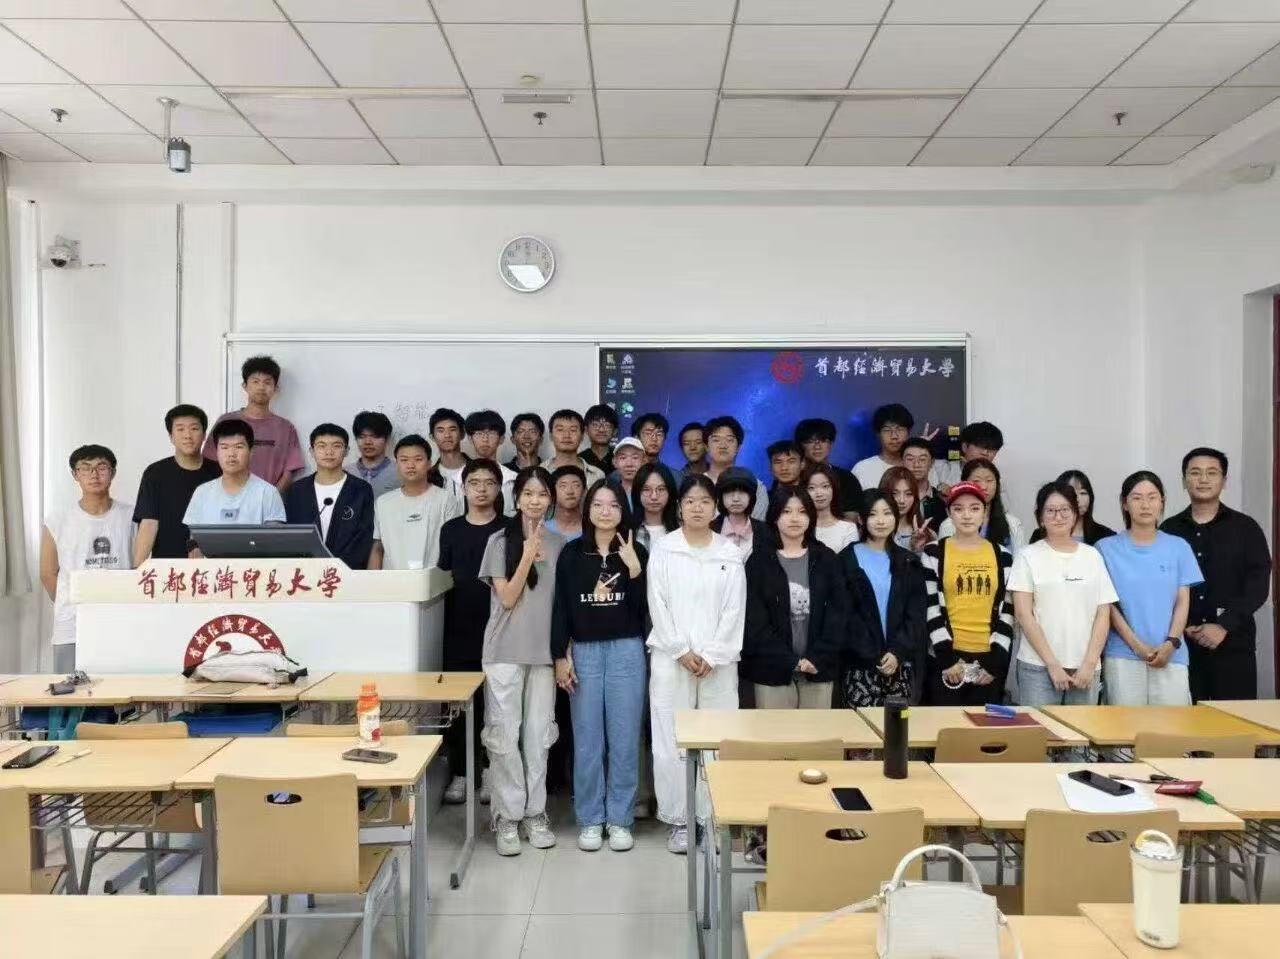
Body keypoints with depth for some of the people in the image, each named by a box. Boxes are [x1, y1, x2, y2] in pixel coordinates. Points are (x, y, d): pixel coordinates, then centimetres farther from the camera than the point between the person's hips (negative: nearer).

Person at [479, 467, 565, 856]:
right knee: (504, 735, 0)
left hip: (544, 650, 3)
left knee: (539, 735, 8)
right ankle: (507, 816, 11)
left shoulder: (558, 544, 6)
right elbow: (508, 598, -9)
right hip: (505, 652, -3)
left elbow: (562, 602, 11)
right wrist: (528, 553, -17)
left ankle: (535, 812, 18)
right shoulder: (500, 541, -3)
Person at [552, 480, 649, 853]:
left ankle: (620, 819, 17)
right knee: (587, 738, 5)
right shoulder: (571, 553, 3)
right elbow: (561, 608, 4)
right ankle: (590, 820, 17)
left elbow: (644, 609, -3)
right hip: (583, 651, 0)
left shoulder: (636, 552, 2)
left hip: (626, 650, 0)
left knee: (624, 737, 4)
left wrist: (634, 569, -15)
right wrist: (560, 656, -2)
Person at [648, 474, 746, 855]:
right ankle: (677, 820, 12)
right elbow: (658, 605, -2)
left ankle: (714, 818, 12)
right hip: (671, 658, 0)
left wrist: (711, 656, -7)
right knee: (672, 740, 1)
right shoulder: (663, 550, 3)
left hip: (719, 660, 1)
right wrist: (681, 652, -8)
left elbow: (734, 610, 1)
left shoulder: (730, 554, 6)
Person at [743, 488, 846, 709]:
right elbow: (754, 620, -4)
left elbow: (839, 612, 2)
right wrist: (790, 661, -11)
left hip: (819, 669, 2)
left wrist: (818, 658, -9)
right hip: (773, 671, -2)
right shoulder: (759, 561, 1)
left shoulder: (826, 559, 8)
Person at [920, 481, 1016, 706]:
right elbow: (930, 608, -5)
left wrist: (996, 662, -2)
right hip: (946, 657, -2)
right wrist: (947, 657, -11)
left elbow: (1008, 611, 5)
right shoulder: (933, 553, 0)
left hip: (990, 658, 2)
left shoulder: (1002, 556, 7)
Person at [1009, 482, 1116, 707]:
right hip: (1038, 666, -2)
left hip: (1086, 667, 3)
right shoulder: (1028, 556, 1)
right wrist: (1052, 664, -9)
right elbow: (1023, 614, -5)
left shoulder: (1092, 555, 10)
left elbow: (1103, 614, 7)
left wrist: (1090, 663, -3)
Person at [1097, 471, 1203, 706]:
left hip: (1171, 656, 2)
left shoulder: (1178, 547, 9)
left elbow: (1183, 601, 7)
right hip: (1123, 657, -1)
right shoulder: (1107, 548, 3)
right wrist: (1138, 646, -9)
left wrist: (1171, 643, -8)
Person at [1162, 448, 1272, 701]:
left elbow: (1258, 585, -3)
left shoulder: (1245, 528, 5)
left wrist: (1224, 626, -13)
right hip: (1180, 644, 1)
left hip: (1233, 644, -1)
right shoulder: (1169, 530, 8)